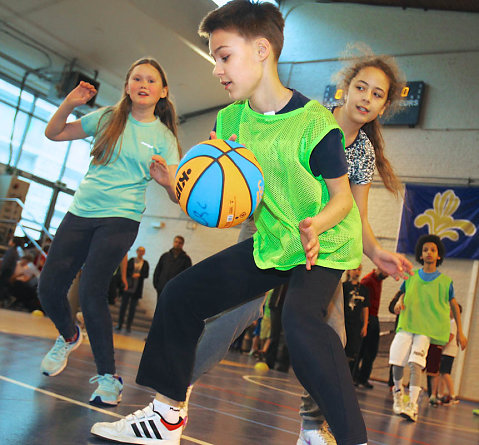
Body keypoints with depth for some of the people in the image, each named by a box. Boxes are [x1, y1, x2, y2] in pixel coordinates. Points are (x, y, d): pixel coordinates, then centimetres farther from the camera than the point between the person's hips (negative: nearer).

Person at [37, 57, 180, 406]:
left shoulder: (163, 137, 2)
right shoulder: (107, 118, 8)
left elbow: (177, 195, -4)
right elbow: (54, 134, 14)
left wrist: (167, 181, -27)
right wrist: (69, 104, -3)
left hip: (121, 219, -3)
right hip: (80, 211, 4)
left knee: (91, 291, -19)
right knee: (49, 288, 0)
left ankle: (108, 377, -6)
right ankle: (69, 337, 33)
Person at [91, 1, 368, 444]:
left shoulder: (313, 122, -20)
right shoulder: (230, 120, -1)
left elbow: (342, 196, -13)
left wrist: (315, 225, -34)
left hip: (326, 243, -7)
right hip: (270, 242, 7)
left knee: (301, 320, -35)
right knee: (181, 294, 2)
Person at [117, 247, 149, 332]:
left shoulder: (145, 263, 6)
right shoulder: (131, 260, 6)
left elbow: (146, 275, 2)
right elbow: (125, 271, 1)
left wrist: (139, 275, -15)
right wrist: (132, 275, -15)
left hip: (137, 289, 0)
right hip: (127, 287, 0)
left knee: (133, 308, 3)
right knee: (123, 305, 2)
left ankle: (128, 326, 8)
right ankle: (119, 324, 9)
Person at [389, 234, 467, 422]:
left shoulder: (445, 281, 3)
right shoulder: (411, 276, 7)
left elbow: (454, 305, 11)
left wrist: (460, 332, 9)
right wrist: (399, 302, -3)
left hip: (427, 328, -2)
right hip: (406, 324, 2)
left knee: (415, 363, -20)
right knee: (397, 362, -6)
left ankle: (413, 406, -21)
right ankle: (398, 395, 20)